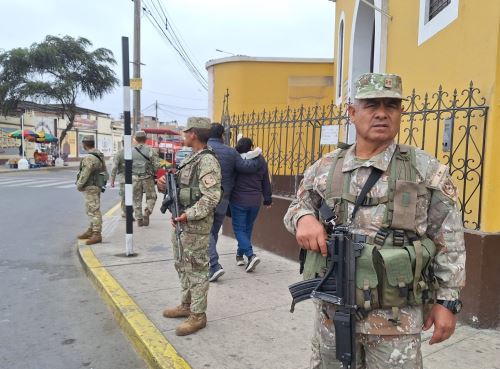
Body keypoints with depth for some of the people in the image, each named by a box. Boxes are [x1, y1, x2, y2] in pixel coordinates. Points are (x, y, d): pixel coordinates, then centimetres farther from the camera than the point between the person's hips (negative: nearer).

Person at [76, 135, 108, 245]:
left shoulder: (89, 157, -19)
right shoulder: (100, 155, 12)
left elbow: (84, 174, -20)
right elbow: (104, 170, 17)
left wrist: (79, 185, -7)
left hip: (90, 188, -10)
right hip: (97, 186, 10)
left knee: (94, 211, -8)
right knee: (91, 210, 18)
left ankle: (97, 235, -5)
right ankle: (90, 231, 28)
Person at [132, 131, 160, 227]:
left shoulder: (131, 151, 1)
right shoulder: (150, 150, -5)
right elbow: (157, 165, -8)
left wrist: (132, 174, 15)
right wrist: (153, 172, 9)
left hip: (135, 178, 2)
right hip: (147, 178, -2)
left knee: (137, 199, 11)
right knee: (151, 197, 12)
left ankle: (139, 219, 13)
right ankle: (147, 213, -9)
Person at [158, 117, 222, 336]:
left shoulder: (207, 160, -16)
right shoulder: (191, 159, 14)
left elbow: (211, 196, -22)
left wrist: (189, 214, -25)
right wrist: (166, 187, 3)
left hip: (196, 224, -10)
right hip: (182, 222, 10)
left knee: (197, 269, -1)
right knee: (183, 266, 19)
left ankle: (198, 316, 11)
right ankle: (186, 305, 34)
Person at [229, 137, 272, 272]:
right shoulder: (261, 161, 1)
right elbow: (266, 183, 9)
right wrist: (268, 199, 20)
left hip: (238, 200, -4)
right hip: (255, 201, 4)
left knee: (239, 229, 4)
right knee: (247, 228, 18)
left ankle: (251, 255, -12)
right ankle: (240, 254, 30)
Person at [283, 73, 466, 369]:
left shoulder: (426, 169, -4)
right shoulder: (325, 168, 1)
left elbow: (449, 241, 0)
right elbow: (298, 205, 14)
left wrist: (448, 300, -1)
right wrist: (303, 217, -10)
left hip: (396, 321, -2)